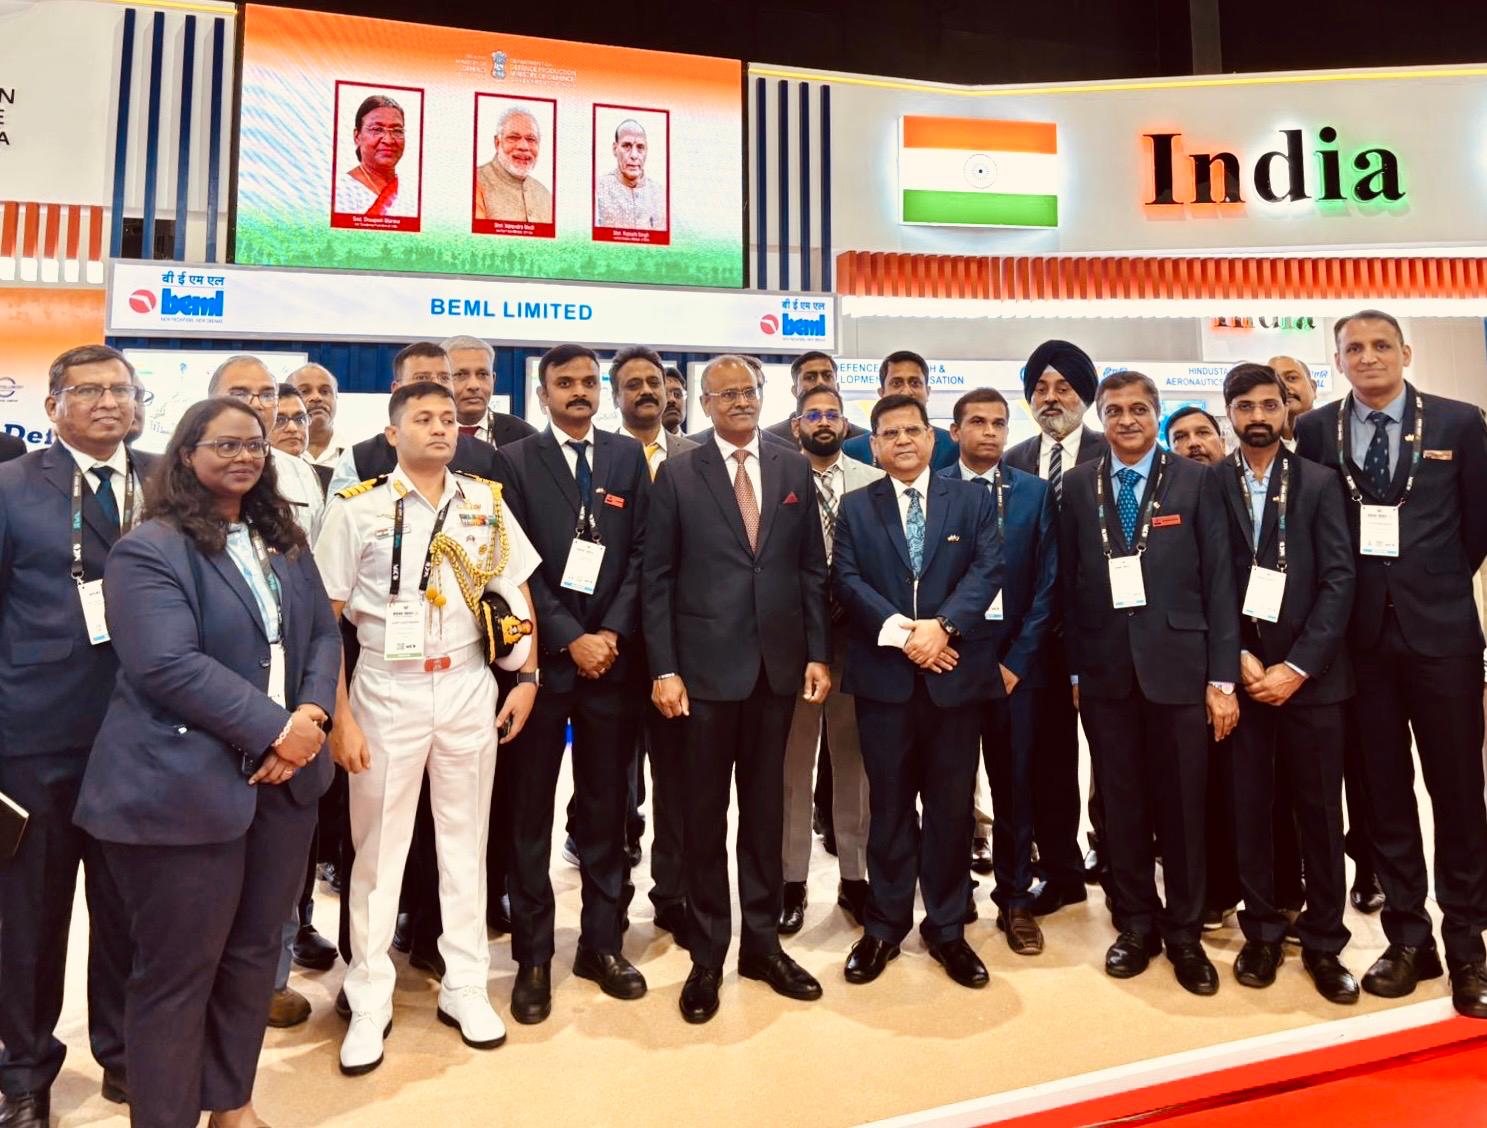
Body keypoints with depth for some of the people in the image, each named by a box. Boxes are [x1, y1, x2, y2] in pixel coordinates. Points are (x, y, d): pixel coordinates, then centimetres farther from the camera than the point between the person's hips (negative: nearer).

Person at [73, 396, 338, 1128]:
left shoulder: (285, 541, 13)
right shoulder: (149, 548, -10)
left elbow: (323, 635, 9)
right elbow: (168, 665, -20)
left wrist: (312, 716, -10)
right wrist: (276, 730, -20)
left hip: (283, 777, 7)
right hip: (184, 789, -6)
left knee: (254, 952, 17)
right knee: (177, 971, 7)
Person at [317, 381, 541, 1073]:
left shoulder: (486, 503, 5)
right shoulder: (356, 508, -4)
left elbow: (518, 593, 9)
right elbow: (324, 618, -5)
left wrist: (527, 678, 1)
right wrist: (339, 716, -8)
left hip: (468, 687, 3)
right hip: (386, 692, -2)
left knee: (465, 838, 12)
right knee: (378, 846, 8)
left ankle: (464, 988, 28)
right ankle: (369, 1003, 25)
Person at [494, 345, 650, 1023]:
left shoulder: (628, 457, 10)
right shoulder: (515, 461, 3)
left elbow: (642, 553, 4)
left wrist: (612, 632, -7)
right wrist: (569, 639, -12)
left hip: (611, 655, 2)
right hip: (541, 657, -2)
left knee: (607, 808, 10)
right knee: (530, 812, 6)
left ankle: (601, 943, 24)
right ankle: (532, 957, 19)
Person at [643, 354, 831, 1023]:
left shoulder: (794, 470, 7)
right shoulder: (677, 475, 0)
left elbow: (812, 569, 8)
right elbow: (657, 578, -3)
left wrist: (817, 654, 2)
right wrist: (664, 669, -9)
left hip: (777, 664, 3)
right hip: (706, 666, -2)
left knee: (766, 807, 13)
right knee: (706, 812, 7)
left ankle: (762, 942, 27)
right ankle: (706, 955, 21)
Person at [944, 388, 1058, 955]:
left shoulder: (1035, 492, 6)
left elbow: (1048, 582, 2)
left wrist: (1016, 658, -5)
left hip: (1014, 657, 1)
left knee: (1014, 781, 7)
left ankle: (1015, 899, 22)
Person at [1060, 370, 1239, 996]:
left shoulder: (1196, 481, 2)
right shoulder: (1077, 486, 7)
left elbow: (1219, 581, -1)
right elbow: (1067, 582, 6)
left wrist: (1223, 676, -5)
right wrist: (1072, 669, 3)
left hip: (1177, 665, -1)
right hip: (1105, 669, 2)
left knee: (1182, 804, 7)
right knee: (1121, 804, 10)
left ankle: (1184, 932, 25)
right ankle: (1137, 924, 26)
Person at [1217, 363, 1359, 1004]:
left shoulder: (1320, 483, 4)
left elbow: (1339, 581, -2)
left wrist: (1296, 667, -10)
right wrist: (1238, 656, -9)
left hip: (1309, 675, 0)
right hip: (1237, 673, 0)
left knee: (1319, 811, 6)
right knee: (1249, 808, 6)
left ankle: (1323, 941, 20)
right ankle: (1262, 932, 20)